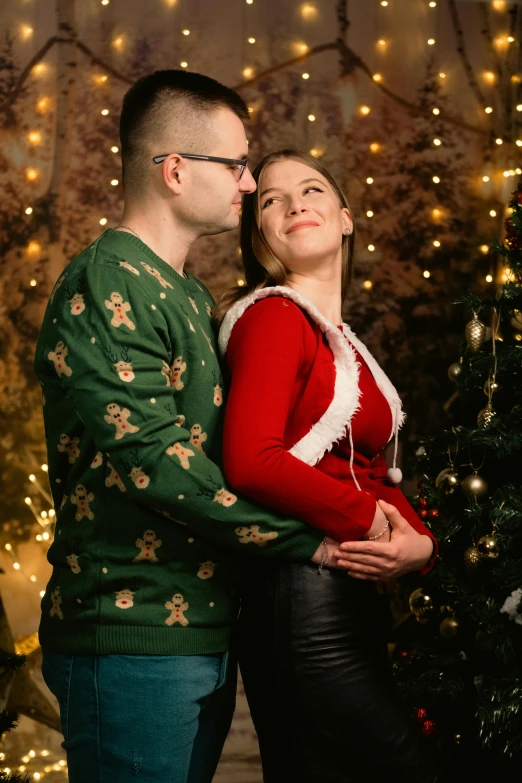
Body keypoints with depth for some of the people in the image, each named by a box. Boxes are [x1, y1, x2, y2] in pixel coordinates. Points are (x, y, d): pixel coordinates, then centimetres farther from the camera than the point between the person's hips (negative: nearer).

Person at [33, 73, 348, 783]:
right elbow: (153, 461, -21)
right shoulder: (107, 286, -13)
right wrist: (309, 538, -16)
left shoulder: (189, 295, 18)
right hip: (133, 642, -9)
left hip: (205, 636, 9)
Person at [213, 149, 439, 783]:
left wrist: (420, 542, -5)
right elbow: (251, 464, -23)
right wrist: (369, 522, -14)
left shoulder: (343, 344, 20)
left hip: (351, 604, 9)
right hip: (304, 599, -9)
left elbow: (377, 478, 15)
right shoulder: (275, 316, -9)